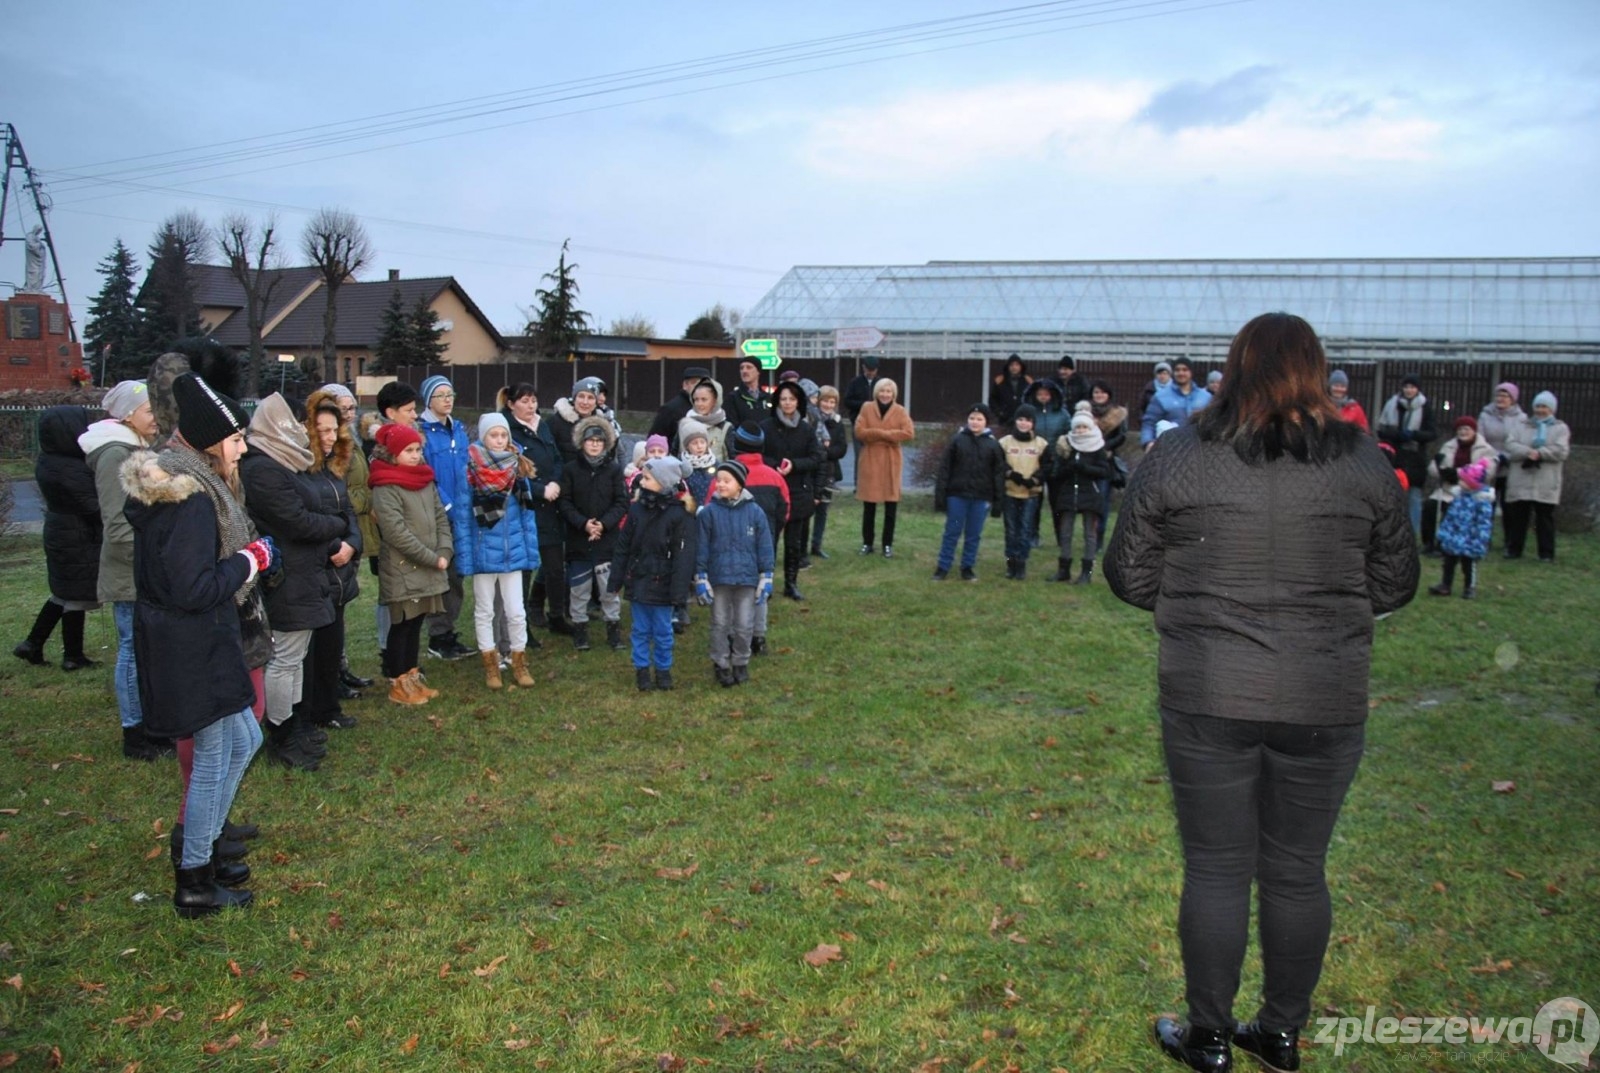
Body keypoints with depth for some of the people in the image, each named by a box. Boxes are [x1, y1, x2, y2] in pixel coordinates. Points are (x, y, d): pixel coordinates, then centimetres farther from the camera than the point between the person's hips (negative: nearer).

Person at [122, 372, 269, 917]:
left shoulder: (172, 485, 8)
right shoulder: (191, 500, -24)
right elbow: (194, 590, -26)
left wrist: (245, 557, 6)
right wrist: (250, 561, -14)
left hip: (186, 642, 10)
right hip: (193, 649, -10)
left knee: (244, 740, 21)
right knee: (214, 757, 3)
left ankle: (200, 851, 32)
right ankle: (193, 882, 17)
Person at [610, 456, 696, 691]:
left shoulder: (679, 515, -13)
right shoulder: (636, 509, 1)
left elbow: (683, 556, -13)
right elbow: (623, 547, 6)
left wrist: (678, 590, -16)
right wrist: (616, 580, 6)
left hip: (661, 584, -3)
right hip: (637, 581, 4)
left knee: (663, 632, 9)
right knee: (641, 630, 13)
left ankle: (663, 669, 25)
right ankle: (642, 669, 25)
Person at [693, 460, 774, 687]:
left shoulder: (755, 512, -5)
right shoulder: (708, 512, -7)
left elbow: (764, 547, 1)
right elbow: (701, 547, -1)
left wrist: (766, 579, 0)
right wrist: (701, 579, -3)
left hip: (747, 579, 0)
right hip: (718, 578, 0)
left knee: (744, 625, 9)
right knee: (720, 624, 10)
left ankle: (741, 663, 27)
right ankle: (721, 664, 24)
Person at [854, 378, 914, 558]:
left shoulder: (900, 411, 0)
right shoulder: (867, 408, 1)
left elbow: (909, 433, -13)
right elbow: (859, 432, -10)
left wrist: (877, 433, -16)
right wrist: (887, 434, -18)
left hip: (891, 462, 0)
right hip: (869, 461, 0)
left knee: (891, 507, 4)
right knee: (869, 506, 7)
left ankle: (888, 544, 15)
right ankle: (867, 543, 19)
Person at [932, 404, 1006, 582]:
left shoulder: (993, 445, 1)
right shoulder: (957, 440, -1)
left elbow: (999, 474, 3)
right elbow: (944, 468, -1)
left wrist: (998, 500, -2)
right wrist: (940, 494, -6)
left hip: (981, 497, 1)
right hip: (957, 495, -1)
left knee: (974, 535, 9)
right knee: (952, 532, 6)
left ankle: (968, 567, 21)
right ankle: (943, 567, 14)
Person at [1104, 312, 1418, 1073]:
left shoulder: (1174, 459, -6)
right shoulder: (1365, 465, -1)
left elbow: (1130, 578, 0)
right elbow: (1393, 586, 7)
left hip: (1208, 698, -2)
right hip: (1326, 703, 2)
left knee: (1217, 869, 9)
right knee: (1297, 870, 15)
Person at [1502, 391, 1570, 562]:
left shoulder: (1560, 428, 8)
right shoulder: (1522, 427, 14)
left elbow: (1561, 451, -7)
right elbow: (1510, 445, -4)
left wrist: (1539, 453, -18)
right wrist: (1528, 452, -20)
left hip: (1546, 484, -2)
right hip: (1520, 482, 2)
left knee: (1545, 518, 1)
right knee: (1516, 516, 5)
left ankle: (1546, 553, 7)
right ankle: (1513, 549, 15)